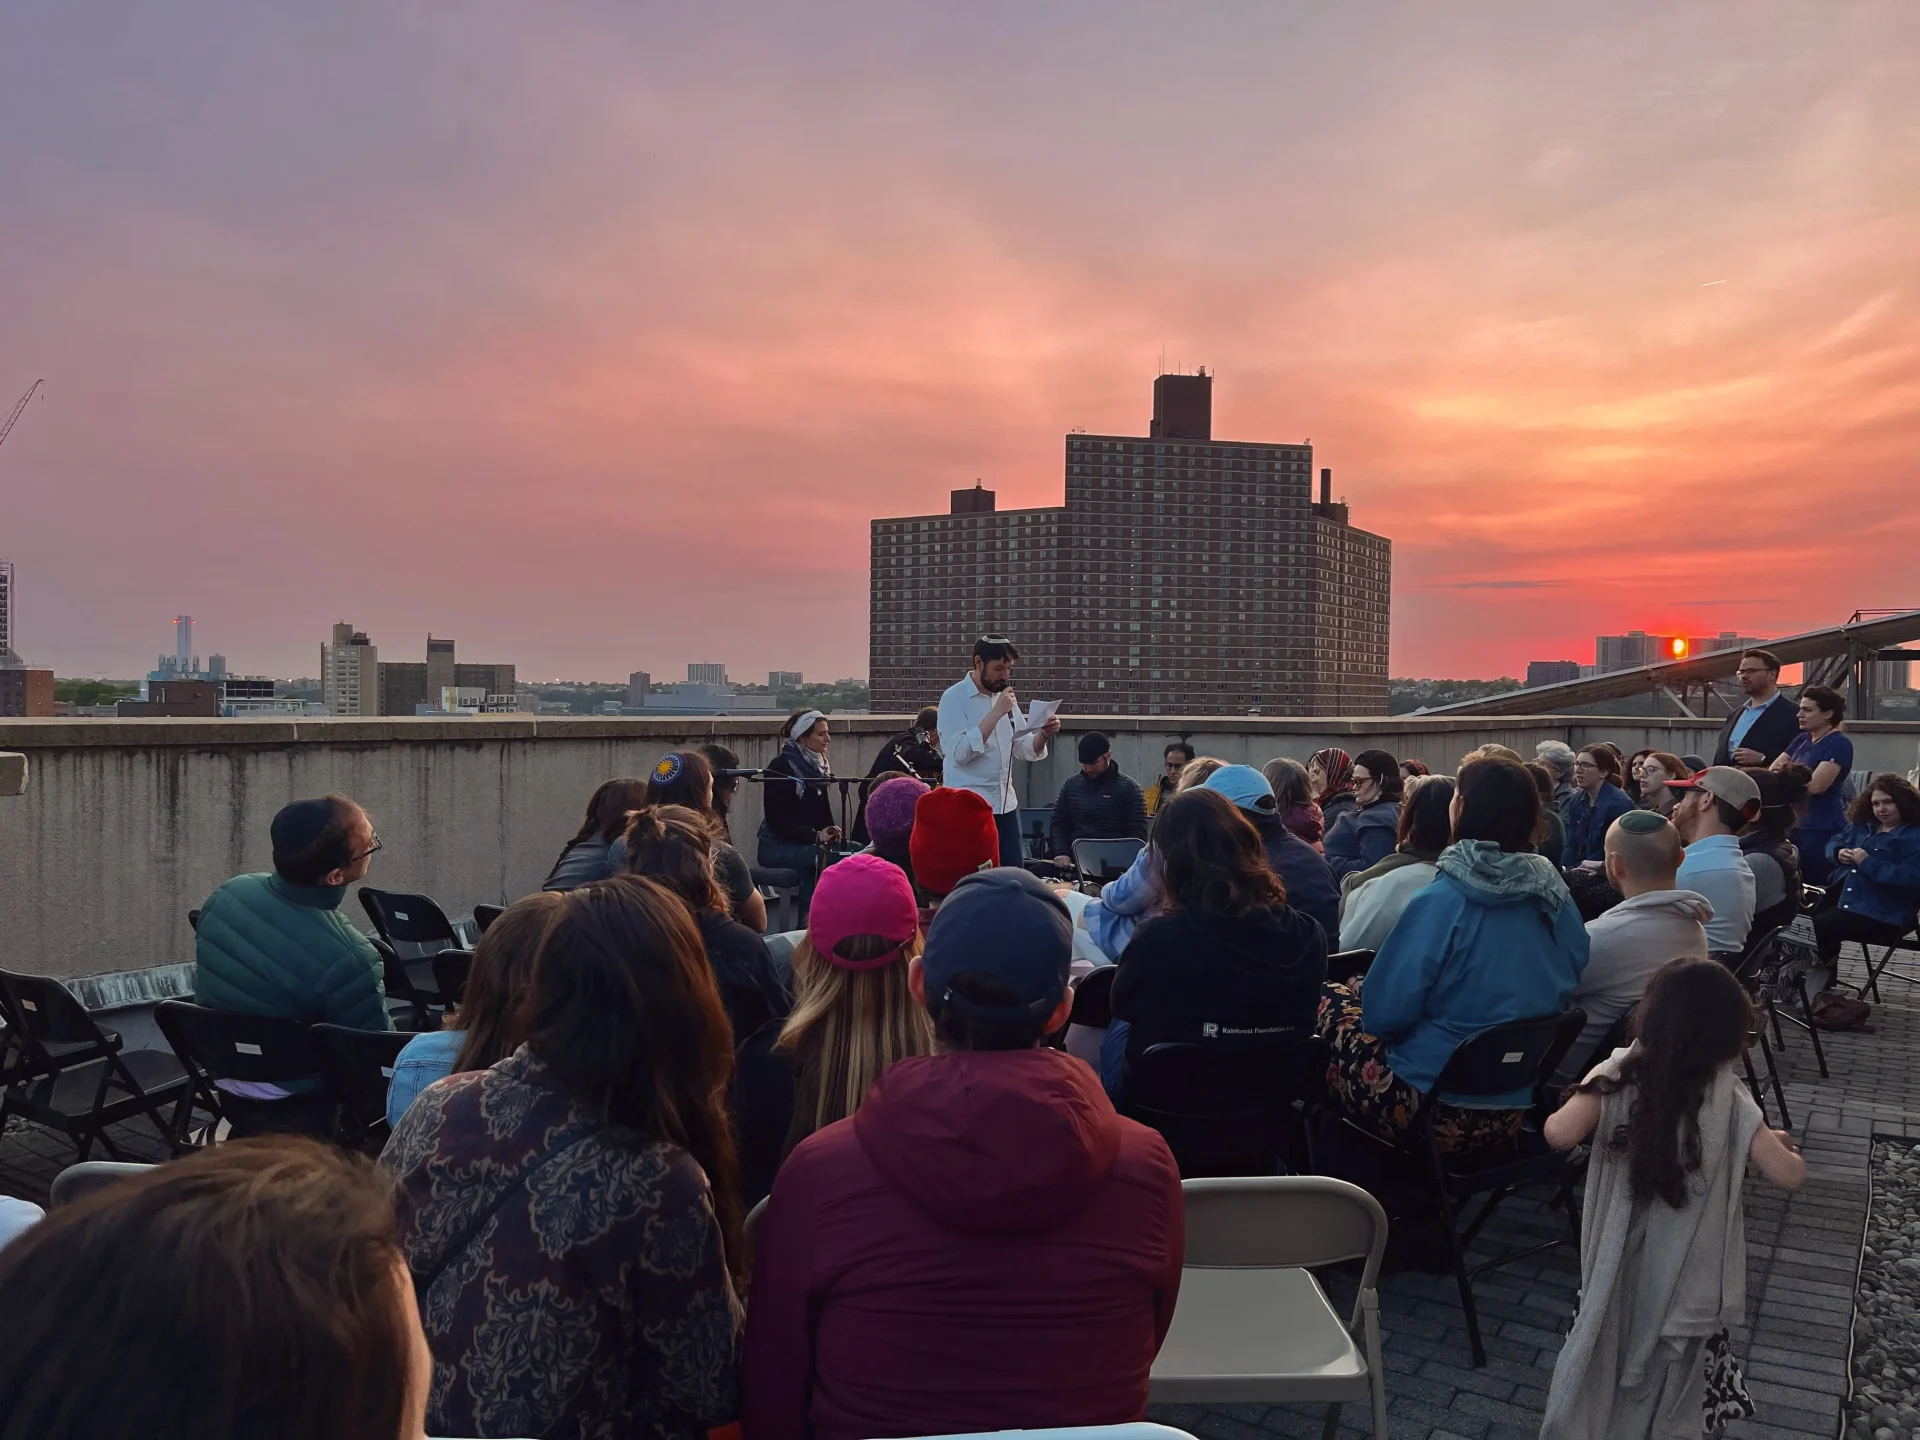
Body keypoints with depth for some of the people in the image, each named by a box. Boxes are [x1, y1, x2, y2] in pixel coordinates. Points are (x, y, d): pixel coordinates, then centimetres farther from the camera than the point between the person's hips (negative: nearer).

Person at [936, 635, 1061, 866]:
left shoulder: (1005, 696, 11)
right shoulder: (954, 698, -9)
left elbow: (1024, 748, 12)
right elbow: (959, 752, -21)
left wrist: (1043, 735, -9)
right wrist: (996, 713, -23)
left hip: (1005, 803, 7)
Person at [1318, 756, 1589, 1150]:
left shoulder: (1442, 900, -21)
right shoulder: (1554, 895, -3)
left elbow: (1384, 1013, -18)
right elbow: (1563, 991, 12)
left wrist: (1359, 988, 6)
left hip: (1437, 1108, -6)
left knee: (1330, 999, 13)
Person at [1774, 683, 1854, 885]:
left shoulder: (1839, 743, -10)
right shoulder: (1802, 739, 14)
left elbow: (1816, 785, -20)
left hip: (1823, 829, -8)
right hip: (1796, 825, 8)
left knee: (1816, 887, -4)